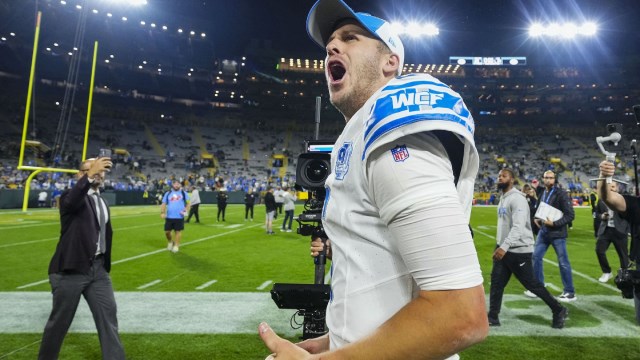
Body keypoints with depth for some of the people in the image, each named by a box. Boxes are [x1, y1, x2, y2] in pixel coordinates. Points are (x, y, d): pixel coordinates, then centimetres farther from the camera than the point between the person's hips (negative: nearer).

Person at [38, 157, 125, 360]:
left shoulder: (103, 203, 15)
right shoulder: (71, 196, -7)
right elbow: (70, 202, -33)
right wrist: (90, 175, -47)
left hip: (98, 268, 6)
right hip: (71, 269, -6)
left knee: (108, 315, 4)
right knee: (60, 320, 8)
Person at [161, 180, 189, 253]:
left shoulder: (183, 193, 6)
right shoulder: (167, 194, 9)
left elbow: (188, 203, 8)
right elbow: (164, 204, 9)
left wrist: (186, 210, -9)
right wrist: (162, 212, -5)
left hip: (179, 217, -2)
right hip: (169, 217, 2)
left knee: (178, 231, 1)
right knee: (167, 231, 4)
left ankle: (176, 245, 15)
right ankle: (170, 241, 32)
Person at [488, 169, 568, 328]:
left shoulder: (517, 198, -17)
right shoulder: (502, 198, 12)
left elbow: (518, 226, -28)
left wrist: (504, 247, -36)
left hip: (519, 250, -8)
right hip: (504, 248, 8)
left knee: (531, 284, 3)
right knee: (496, 283, 6)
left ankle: (559, 310, 23)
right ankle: (492, 318, 14)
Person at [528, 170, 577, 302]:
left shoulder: (561, 194, -12)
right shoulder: (542, 193, 8)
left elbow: (570, 215, -15)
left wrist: (554, 223, -22)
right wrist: (537, 218, 4)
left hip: (557, 233, -7)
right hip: (543, 232, 7)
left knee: (563, 262, 1)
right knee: (536, 257, 8)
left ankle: (570, 292, 13)